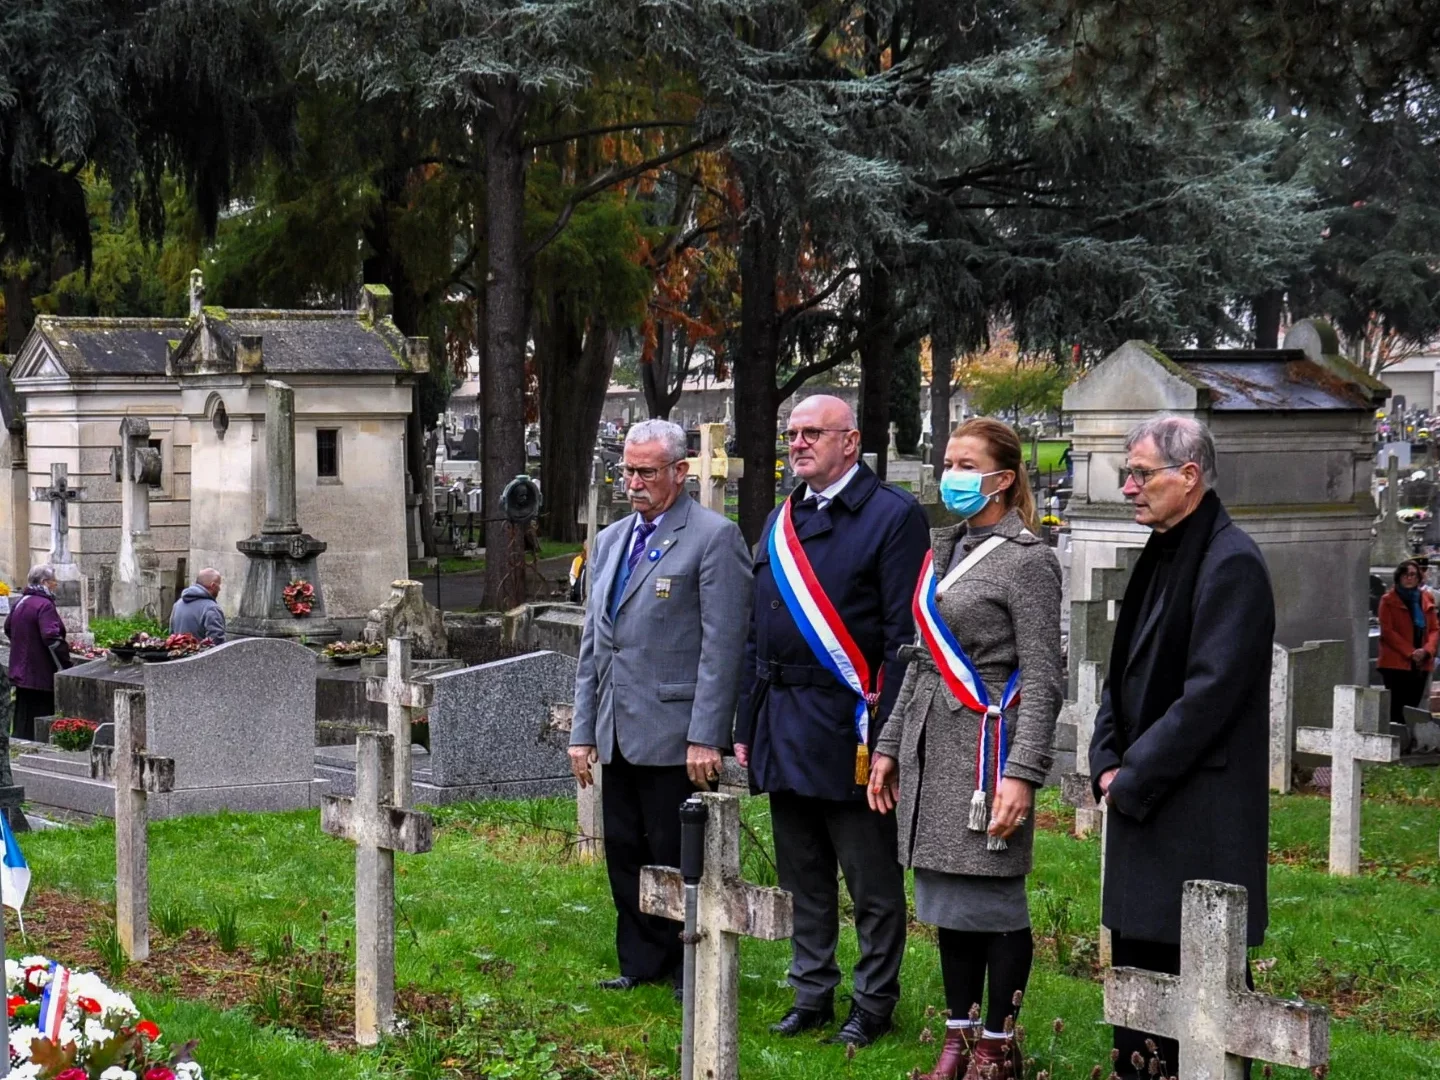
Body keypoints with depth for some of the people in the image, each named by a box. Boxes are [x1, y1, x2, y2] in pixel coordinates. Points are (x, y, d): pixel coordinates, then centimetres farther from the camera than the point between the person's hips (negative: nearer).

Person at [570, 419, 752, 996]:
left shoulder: (714, 538, -7)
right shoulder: (610, 541, 16)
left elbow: (722, 645, -12)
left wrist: (706, 737, -17)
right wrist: (582, 731, 13)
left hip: (675, 737, -7)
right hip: (619, 734, 7)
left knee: (678, 856, -1)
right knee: (624, 852, 12)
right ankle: (642, 963, 23)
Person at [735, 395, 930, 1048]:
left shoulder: (894, 516, -7)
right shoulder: (781, 523, 14)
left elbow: (904, 638, -12)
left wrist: (886, 737, -17)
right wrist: (747, 725, 14)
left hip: (849, 727, -7)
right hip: (784, 732, 7)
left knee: (872, 881, 3)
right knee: (803, 877, 15)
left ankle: (873, 1003, 13)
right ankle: (812, 994, 25)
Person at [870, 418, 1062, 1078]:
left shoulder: (1026, 560, -8)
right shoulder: (942, 550, 15)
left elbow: (1043, 678, -12)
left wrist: (1022, 774, -19)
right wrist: (889, 746, 17)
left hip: (986, 744, -8)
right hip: (931, 744, 8)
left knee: (993, 900, -3)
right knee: (945, 898, 11)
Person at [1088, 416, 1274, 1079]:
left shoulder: (1230, 564, -15)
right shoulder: (1161, 557, 13)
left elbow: (1209, 694, -19)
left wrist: (1134, 778, -14)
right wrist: (1108, 764, 5)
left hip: (1200, 815, -9)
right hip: (1139, 802, 9)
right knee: (1136, 959, 13)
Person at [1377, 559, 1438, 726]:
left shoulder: (1426, 599, 12)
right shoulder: (1388, 600, -1)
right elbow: (1387, 631, -8)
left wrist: (1427, 650, -8)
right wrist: (1410, 652, -15)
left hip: (1421, 665, 5)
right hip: (1395, 664, -5)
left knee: (1413, 710, 6)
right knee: (1396, 712, -7)